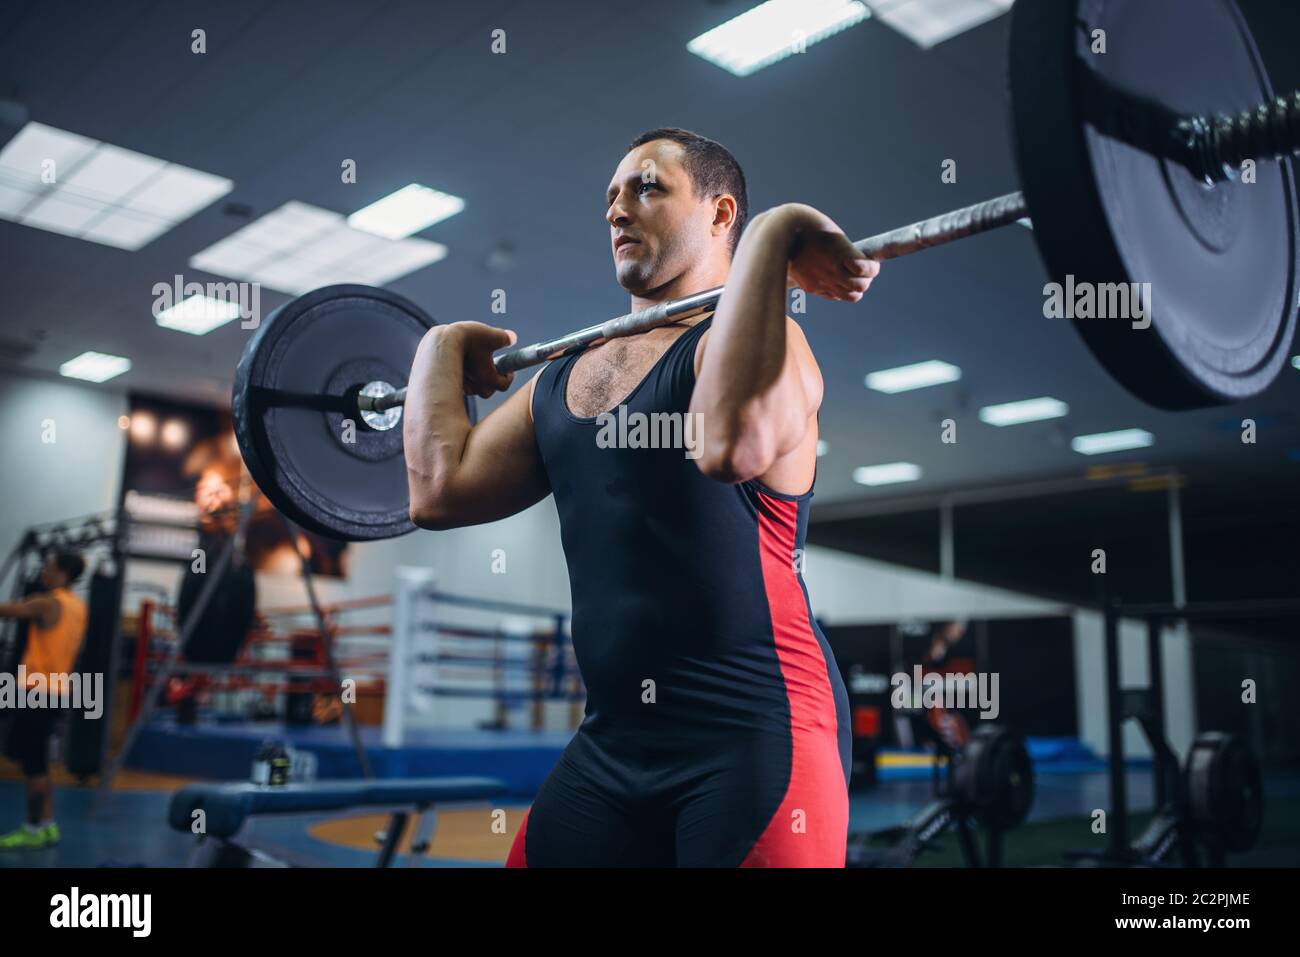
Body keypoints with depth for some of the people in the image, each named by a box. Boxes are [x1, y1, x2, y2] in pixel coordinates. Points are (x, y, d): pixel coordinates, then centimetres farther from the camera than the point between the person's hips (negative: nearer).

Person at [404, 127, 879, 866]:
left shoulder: (753, 336, -8)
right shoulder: (563, 378, 14)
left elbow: (732, 446, -31)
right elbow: (440, 490, 10)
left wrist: (771, 237, -25)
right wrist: (443, 346, 21)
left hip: (759, 735, -7)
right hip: (613, 743, 7)